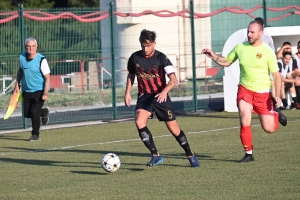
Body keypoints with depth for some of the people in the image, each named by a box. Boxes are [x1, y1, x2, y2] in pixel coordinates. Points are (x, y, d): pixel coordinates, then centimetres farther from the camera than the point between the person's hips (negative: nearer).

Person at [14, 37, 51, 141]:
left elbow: (47, 78, -17)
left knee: (34, 112, -13)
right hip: (27, 90, 6)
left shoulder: (41, 60, -18)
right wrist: (17, 84, 11)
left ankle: (35, 135, 3)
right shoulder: (22, 57, -2)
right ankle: (44, 112, 37)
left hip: (39, 91, -6)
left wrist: (45, 93, -24)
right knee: (27, 114, 7)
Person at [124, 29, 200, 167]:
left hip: (160, 97, -2)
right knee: (139, 122, -24)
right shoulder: (135, 58, -2)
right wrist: (127, 93, 6)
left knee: (174, 129, 0)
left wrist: (164, 91, -36)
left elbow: (173, 80, -19)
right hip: (144, 96, 2)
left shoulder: (161, 58, -12)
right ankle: (156, 156, -15)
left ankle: (191, 156, 21)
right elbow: (131, 75, 17)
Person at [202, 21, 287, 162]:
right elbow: (226, 62, 14)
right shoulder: (240, 47, 1)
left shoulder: (267, 52, -9)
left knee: (269, 129, 0)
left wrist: (277, 95, -16)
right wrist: (213, 56, -4)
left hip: (263, 92, -2)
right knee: (244, 117, -23)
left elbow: (276, 75, -7)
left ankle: (276, 114, 38)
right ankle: (248, 153, -9)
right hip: (245, 89, 2)